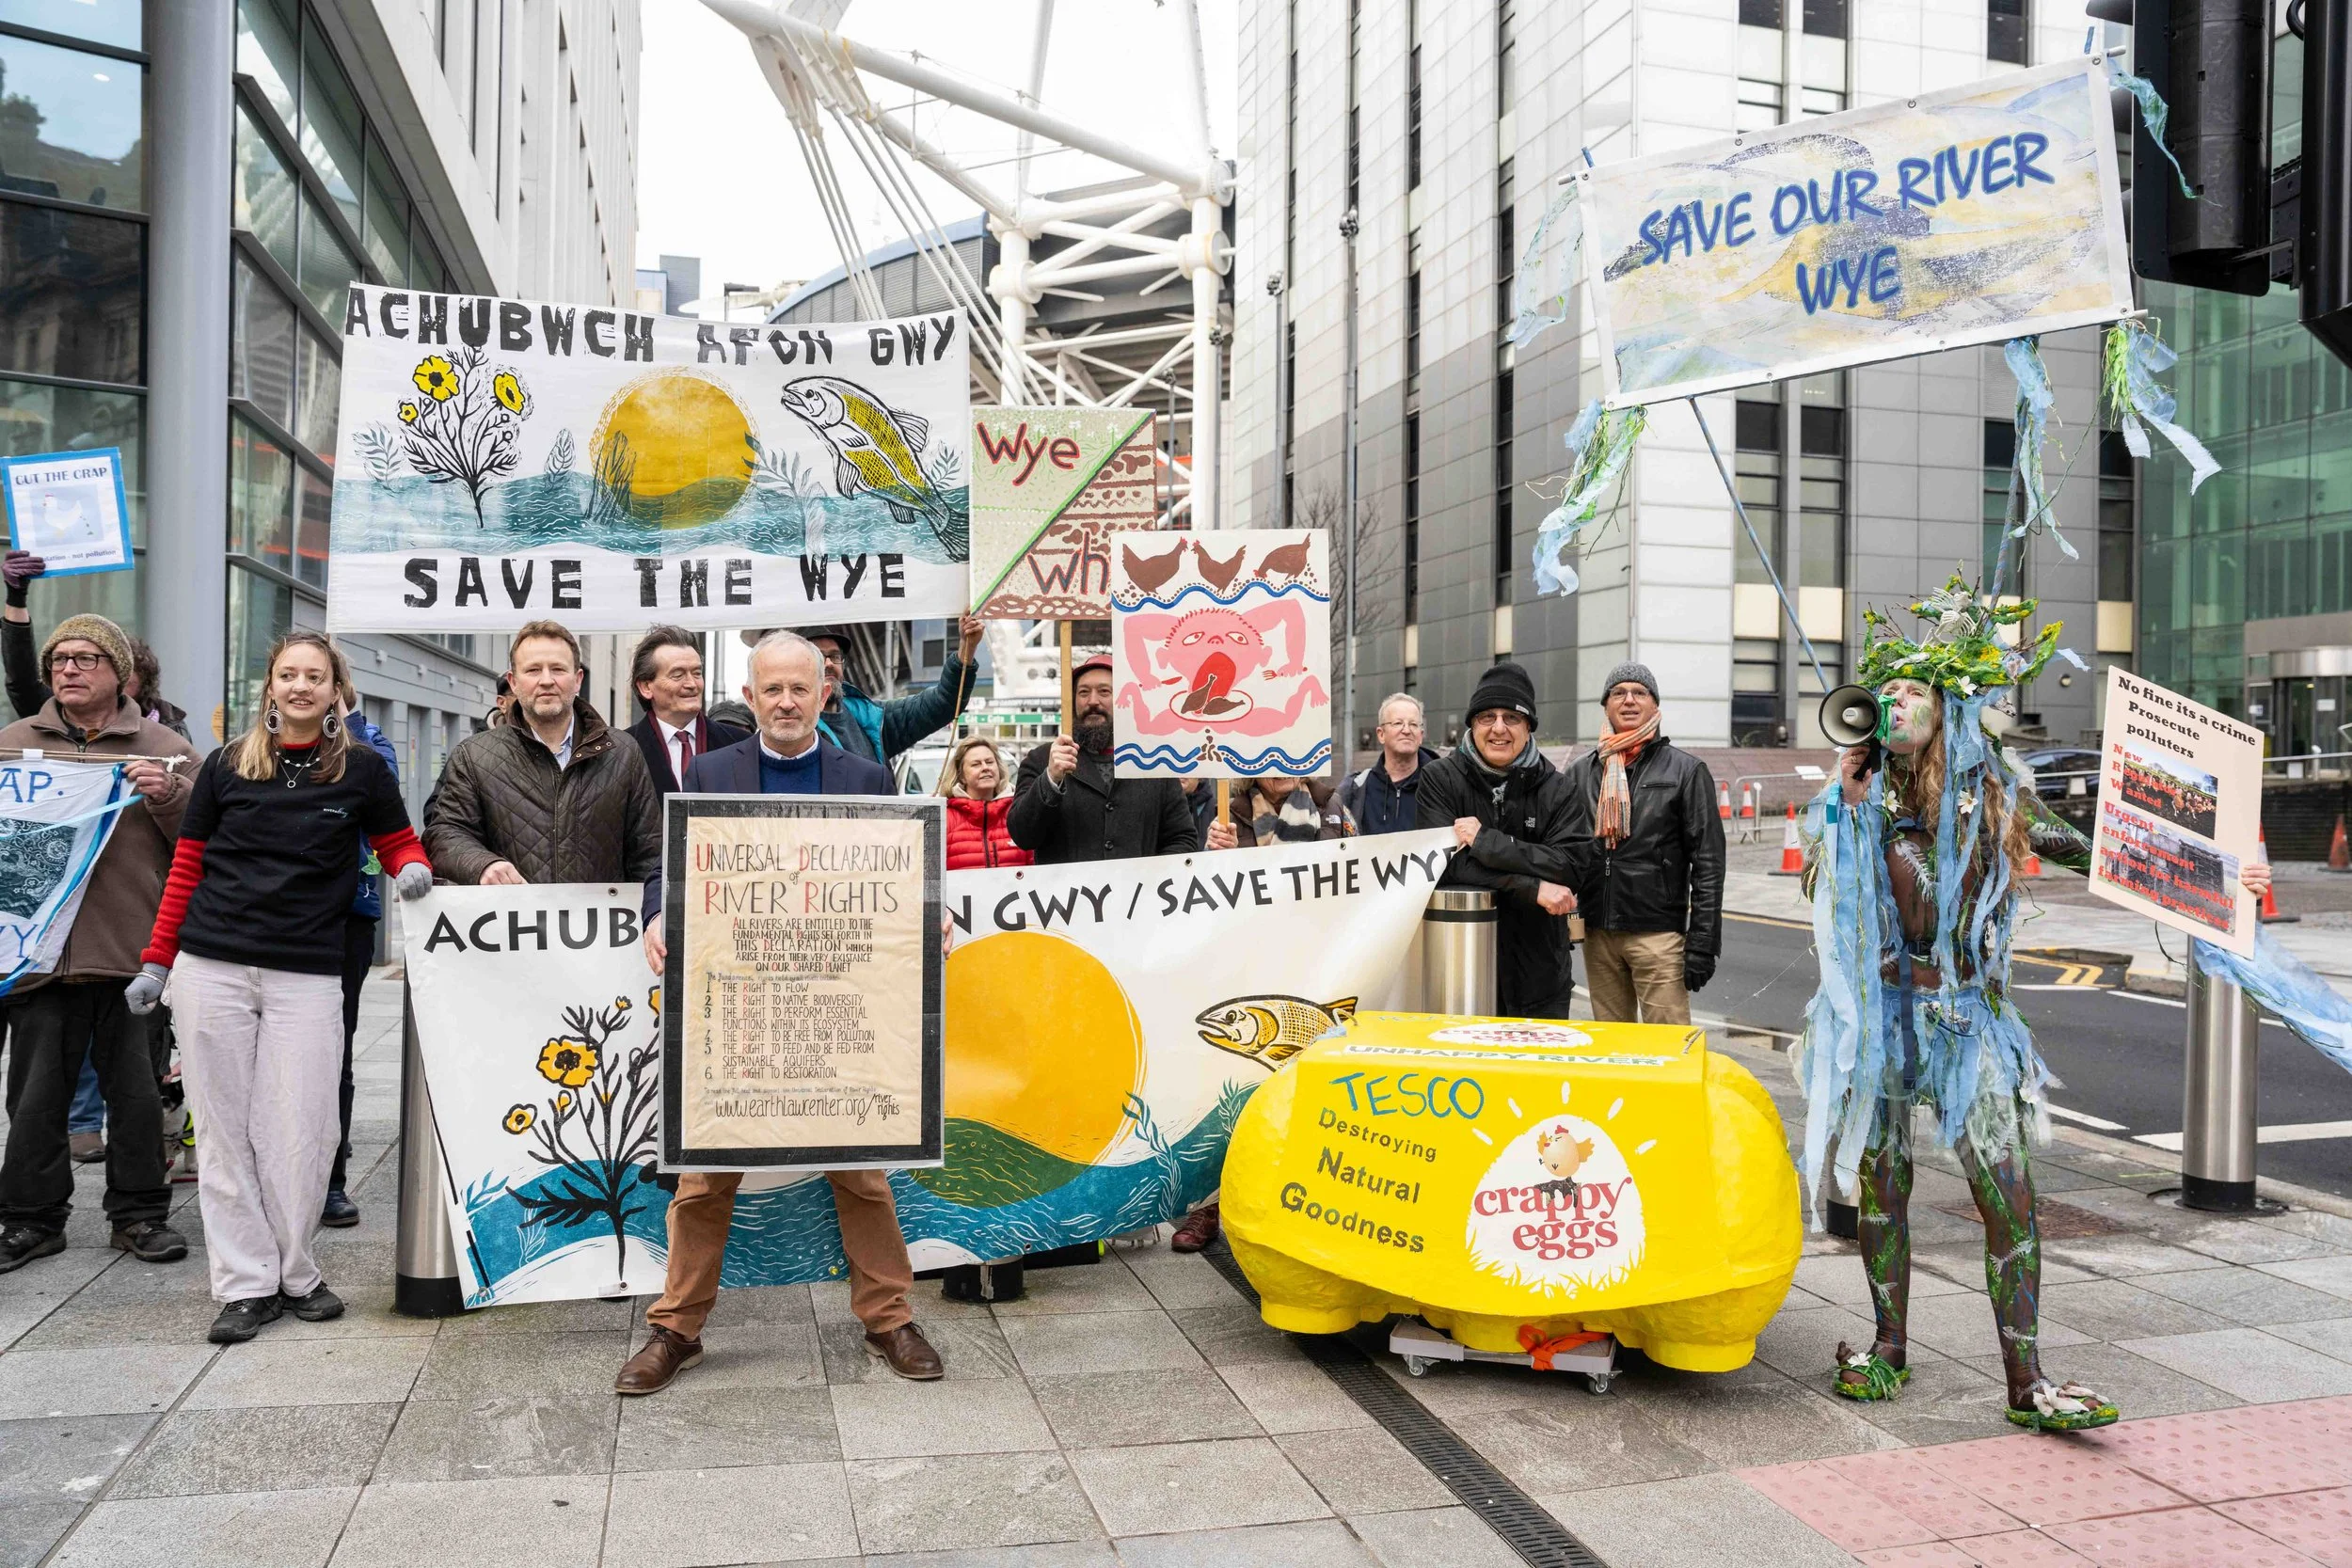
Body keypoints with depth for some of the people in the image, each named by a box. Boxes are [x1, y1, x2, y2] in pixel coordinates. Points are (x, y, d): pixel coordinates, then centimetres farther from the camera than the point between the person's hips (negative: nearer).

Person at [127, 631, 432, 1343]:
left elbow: (399, 843, 14)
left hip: (307, 976, -1)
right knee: (226, 1131, 4)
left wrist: (413, 871, -9)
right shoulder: (227, 766, 8)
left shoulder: (362, 769, 5)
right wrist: (156, 963, 8)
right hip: (211, 970, 1)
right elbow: (186, 869, 11)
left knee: (299, 1133, -2)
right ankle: (246, 1283, 13)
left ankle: (295, 1274, 17)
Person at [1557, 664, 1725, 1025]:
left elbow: (1708, 863, -2)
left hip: (1658, 932, -4)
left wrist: (1702, 942, -8)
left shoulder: (1686, 770, 2)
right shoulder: (1580, 772, 12)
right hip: (1597, 933, 4)